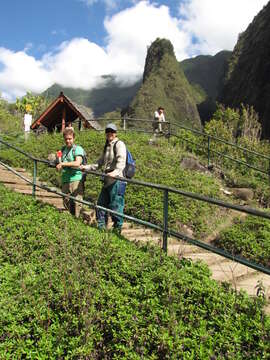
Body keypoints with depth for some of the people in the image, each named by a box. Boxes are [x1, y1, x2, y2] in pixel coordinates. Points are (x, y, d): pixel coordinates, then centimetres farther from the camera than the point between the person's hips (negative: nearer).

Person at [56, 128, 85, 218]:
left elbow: (77, 163, -20)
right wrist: (57, 163, 10)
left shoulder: (78, 149, -4)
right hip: (65, 180, 7)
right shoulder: (63, 149, 18)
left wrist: (62, 164, -19)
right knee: (66, 202, 11)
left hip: (76, 179, -7)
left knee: (76, 202, -7)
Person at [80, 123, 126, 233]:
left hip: (117, 180, -9)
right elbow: (100, 163, 31)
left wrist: (116, 171, -39)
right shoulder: (107, 146, 23)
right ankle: (101, 227, 25)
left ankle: (117, 229, 8)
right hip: (107, 180, 9)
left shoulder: (119, 144, -4)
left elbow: (121, 161, -21)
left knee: (115, 206, -6)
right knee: (101, 204, 12)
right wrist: (87, 167, 24)